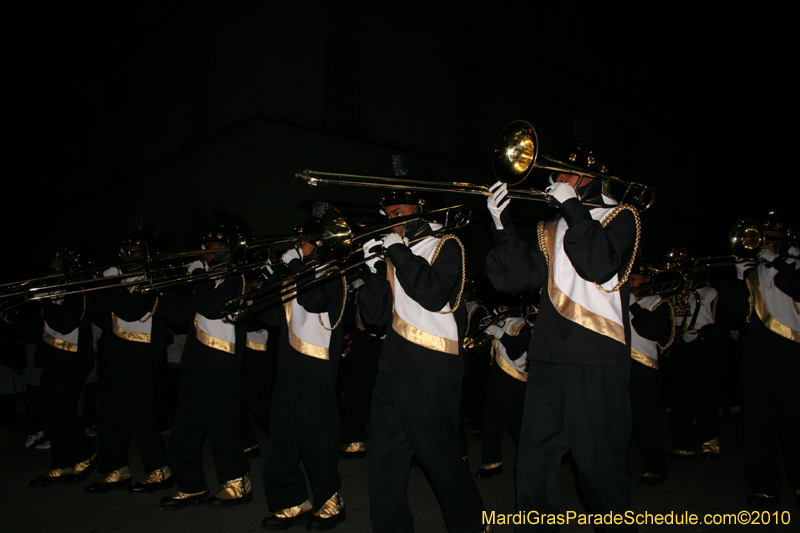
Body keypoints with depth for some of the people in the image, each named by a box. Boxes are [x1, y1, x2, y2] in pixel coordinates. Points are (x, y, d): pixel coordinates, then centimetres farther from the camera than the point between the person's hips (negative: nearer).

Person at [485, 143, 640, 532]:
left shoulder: (620, 217, 4)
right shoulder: (550, 229, 18)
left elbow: (598, 265, -16)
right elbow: (516, 278, 6)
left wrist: (572, 206, -11)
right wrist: (503, 228, -5)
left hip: (597, 359, -5)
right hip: (548, 357, 5)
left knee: (599, 467, 2)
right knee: (534, 463, 8)